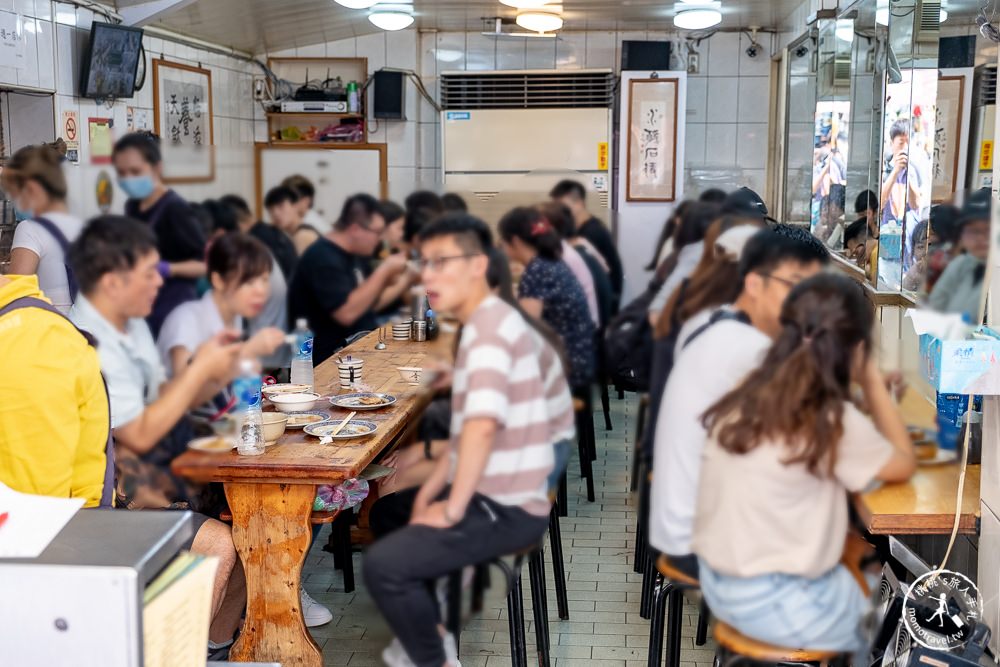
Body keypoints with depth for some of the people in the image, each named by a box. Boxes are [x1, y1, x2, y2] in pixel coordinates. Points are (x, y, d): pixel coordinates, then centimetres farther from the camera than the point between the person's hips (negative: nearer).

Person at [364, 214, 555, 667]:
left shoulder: (489, 325, -20)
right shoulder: (484, 323, 13)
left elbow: (482, 425, -33)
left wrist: (453, 509, -23)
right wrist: (430, 491, 11)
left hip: (508, 507, -11)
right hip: (495, 495, 11)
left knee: (384, 564, -20)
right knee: (387, 513, 26)